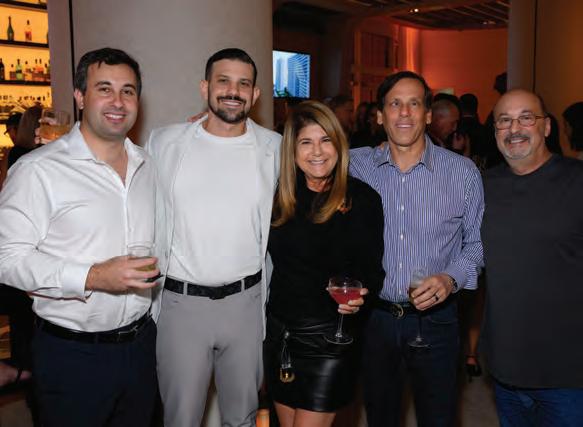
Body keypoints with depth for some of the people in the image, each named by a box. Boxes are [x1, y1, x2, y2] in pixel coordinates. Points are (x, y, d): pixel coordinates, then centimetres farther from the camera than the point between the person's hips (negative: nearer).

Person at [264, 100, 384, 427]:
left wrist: (358, 295, -28)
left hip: (330, 338, -4)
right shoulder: (282, 196, 3)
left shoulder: (362, 198, -8)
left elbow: (372, 268, -5)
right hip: (279, 332, 5)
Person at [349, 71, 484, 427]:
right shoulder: (356, 165, -3)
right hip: (374, 314, 1)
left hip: (435, 317, -1)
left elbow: (477, 242, 2)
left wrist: (451, 278, -15)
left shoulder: (463, 172, -5)